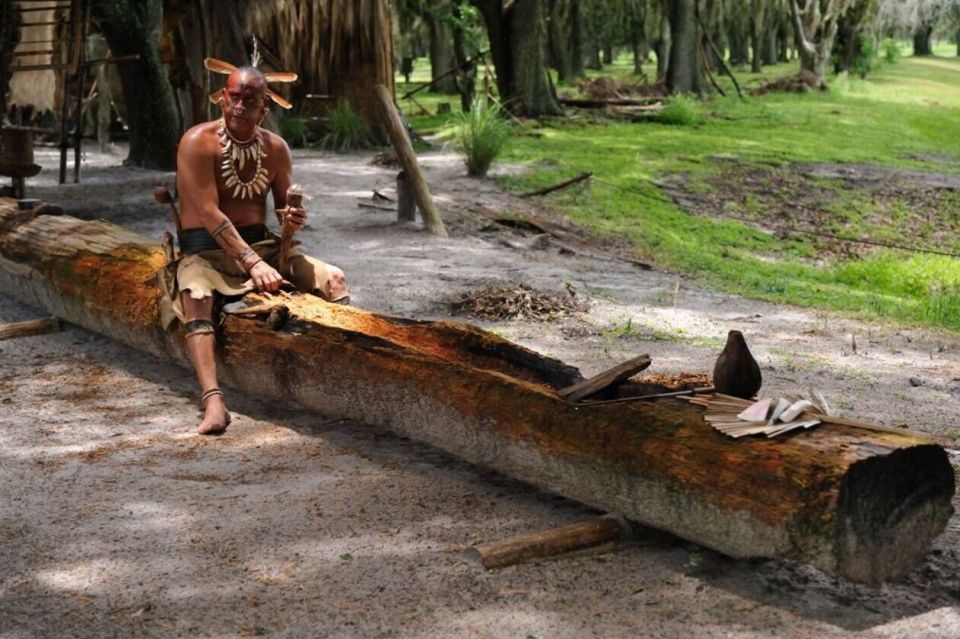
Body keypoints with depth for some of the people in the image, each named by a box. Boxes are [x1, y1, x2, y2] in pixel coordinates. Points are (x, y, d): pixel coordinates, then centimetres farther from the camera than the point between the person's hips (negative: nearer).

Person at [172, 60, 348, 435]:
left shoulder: (275, 148, 5)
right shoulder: (198, 142, -12)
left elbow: (284, 204, 16)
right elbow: (209, 213, -20)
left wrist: (293, 218, -11)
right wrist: (252, 262, -28)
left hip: (261, 245, 6)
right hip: (206, 250, -6)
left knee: (334, 278, -11)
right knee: (194, 295, -38)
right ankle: (213, 402, -51)